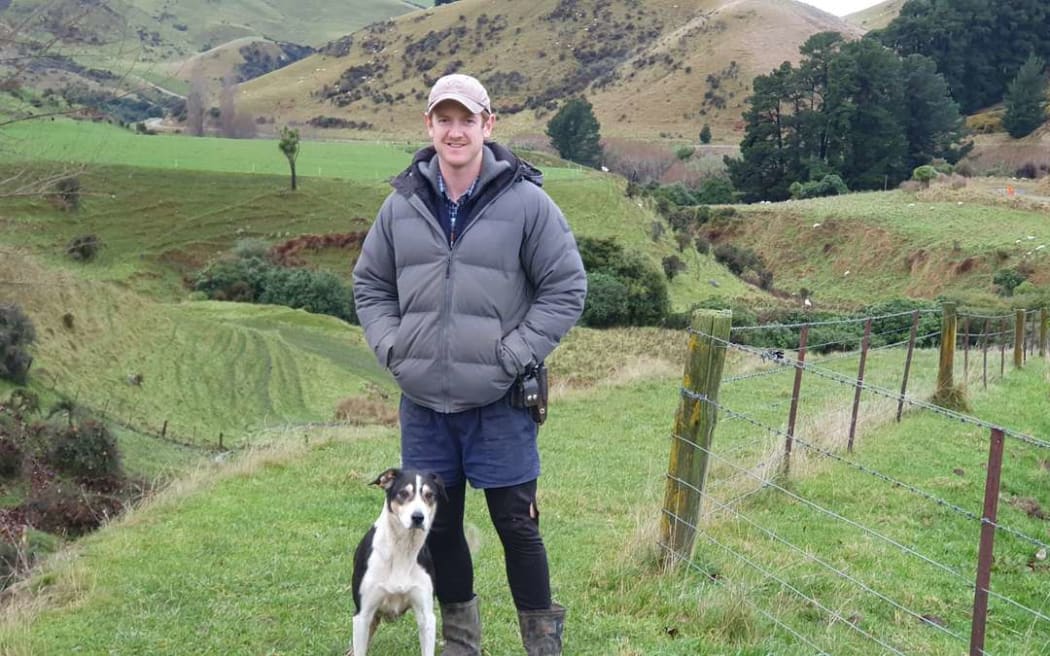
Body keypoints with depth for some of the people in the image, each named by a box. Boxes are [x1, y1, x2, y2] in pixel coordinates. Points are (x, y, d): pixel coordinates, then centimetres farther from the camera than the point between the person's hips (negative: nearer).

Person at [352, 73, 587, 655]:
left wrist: (514, 355, -11)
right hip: (423, 403, 4)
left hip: (499, 405, -4)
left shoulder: (526, 202, -8)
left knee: (516, 525, 4)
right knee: (439, 525, 14)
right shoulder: (402, 204, 3)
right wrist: (390, 346, 0)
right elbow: (370, 284, 14)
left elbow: (566, 288, -4)